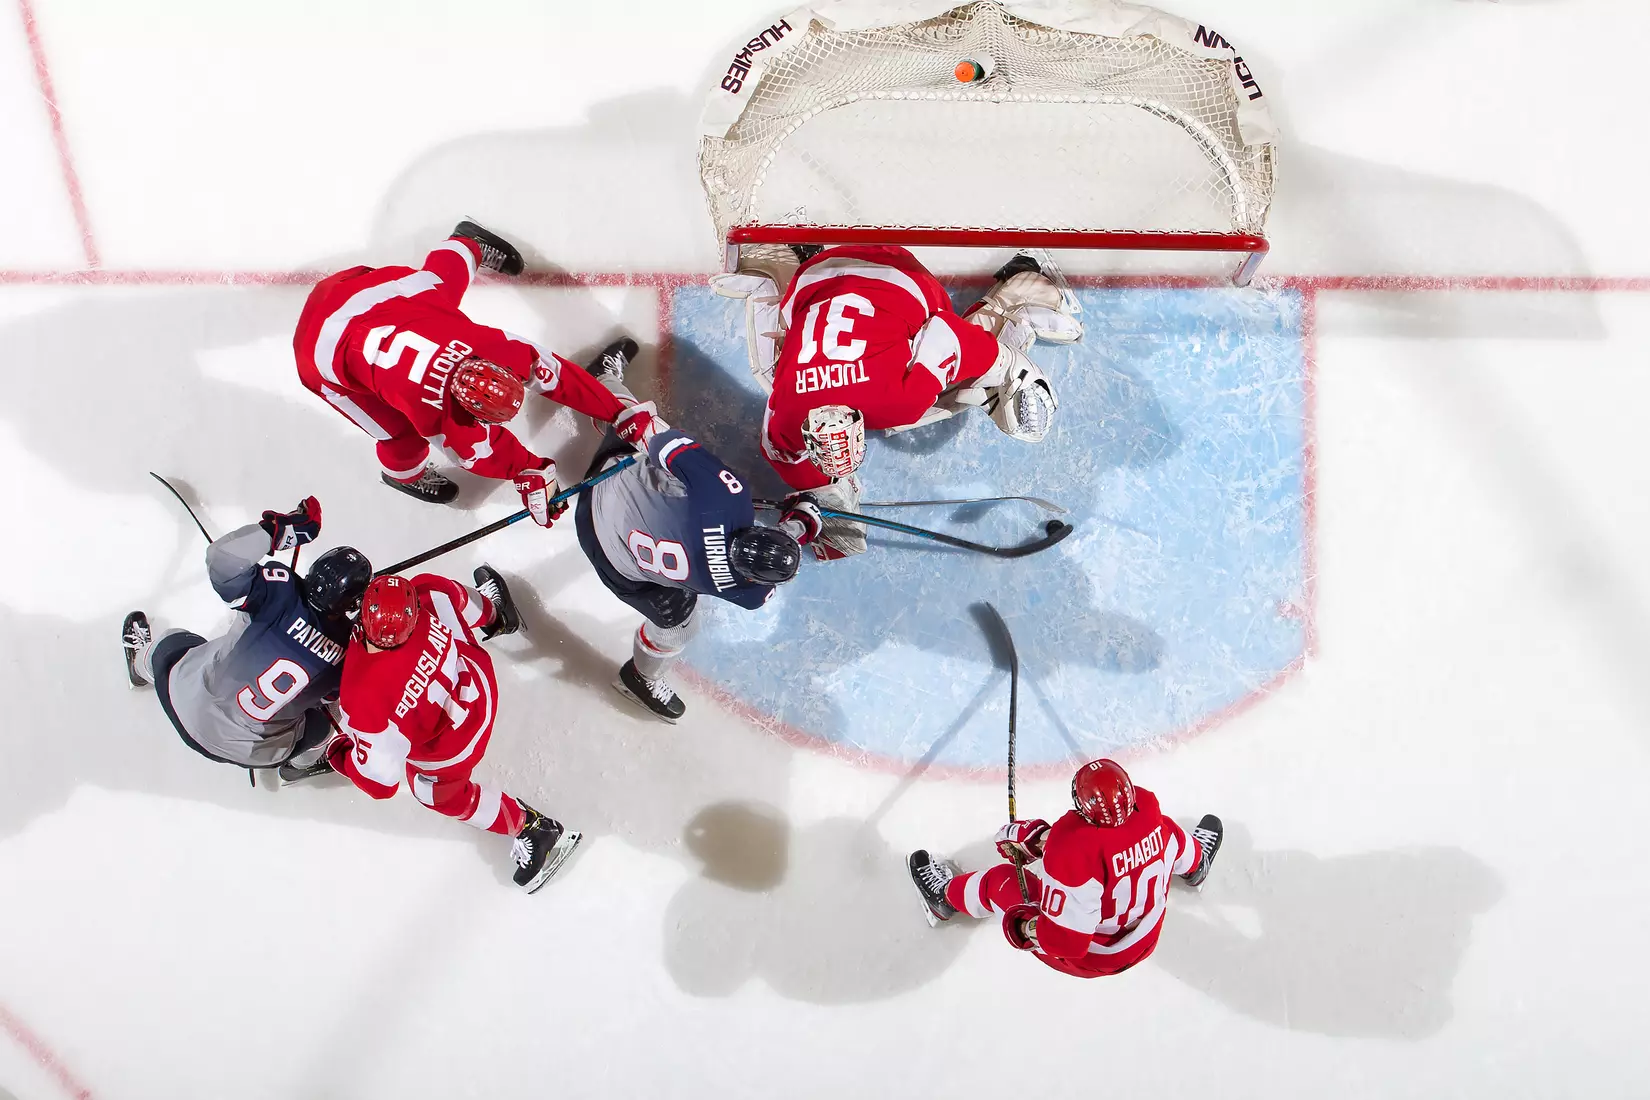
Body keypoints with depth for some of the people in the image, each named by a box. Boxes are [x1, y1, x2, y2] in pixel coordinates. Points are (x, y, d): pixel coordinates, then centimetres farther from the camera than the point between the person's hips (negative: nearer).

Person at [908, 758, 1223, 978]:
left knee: (1003, 882, 9)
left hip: (1089, 957, -5)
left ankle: (945, 895, 44)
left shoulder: (1071, 852, -43)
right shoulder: (1147, 808, -26)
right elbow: (1179, 852, -3)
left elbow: (1064, 939, -35)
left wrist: (1021, 929, -19)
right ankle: (1197, 864, 64)